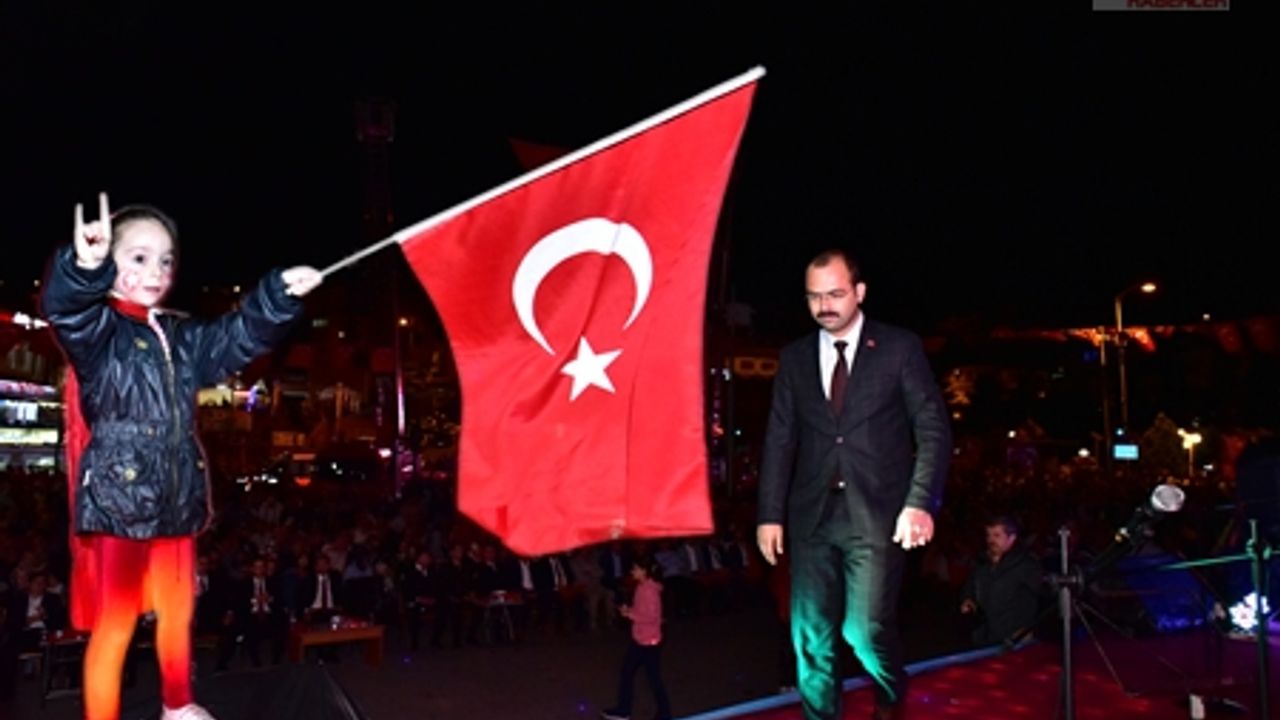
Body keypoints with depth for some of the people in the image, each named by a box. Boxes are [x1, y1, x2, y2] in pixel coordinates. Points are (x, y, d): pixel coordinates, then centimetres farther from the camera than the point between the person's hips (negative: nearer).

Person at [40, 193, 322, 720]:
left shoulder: (181, 337, 11)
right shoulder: (98, 330, -10)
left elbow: (238, 337, 13)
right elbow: (63, 309, -31)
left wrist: (280, 295, -2)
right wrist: (85, 267, -53)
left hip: (174, 499, 7)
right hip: (117, 499, -7)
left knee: (178, 612, 22)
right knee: (114, 626, 0)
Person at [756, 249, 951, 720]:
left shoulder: (900, 347, 0)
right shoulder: (794, 357, 9)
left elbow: (934, 430, -3)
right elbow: (780, 439, 9)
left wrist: (920, 502, -14)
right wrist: (770, 514, 3)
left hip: (878, 512, -3)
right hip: (813, 514, 4)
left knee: (865, 627, -7)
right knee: (810, 633, 4)